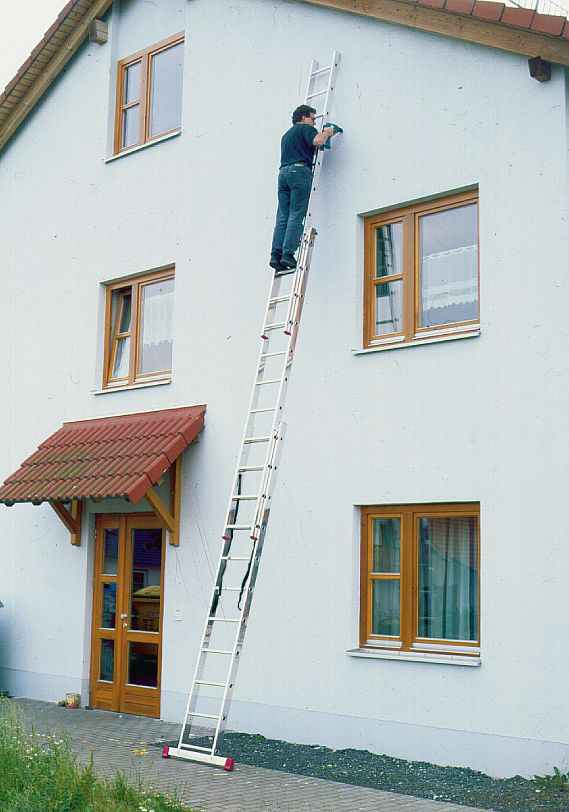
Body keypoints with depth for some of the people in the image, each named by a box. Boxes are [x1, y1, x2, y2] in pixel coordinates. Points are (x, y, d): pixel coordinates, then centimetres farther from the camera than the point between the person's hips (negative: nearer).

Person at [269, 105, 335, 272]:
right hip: (299, 170, -7)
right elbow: (317, 141, -12)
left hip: (283, 171, 7)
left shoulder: (286, 134, 32)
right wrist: (327, 133, 8)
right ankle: (288, 254, -20)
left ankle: (276, 254, -12)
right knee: (296, 216, -11)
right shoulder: (305, 128, 7)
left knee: (282, 217, 0)